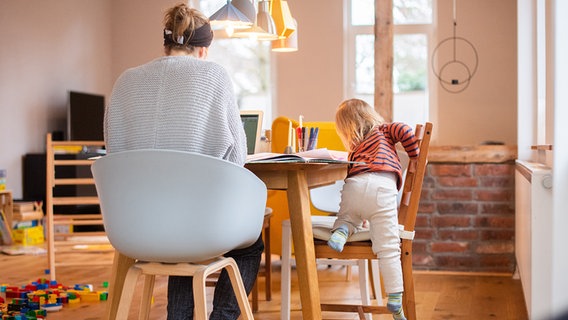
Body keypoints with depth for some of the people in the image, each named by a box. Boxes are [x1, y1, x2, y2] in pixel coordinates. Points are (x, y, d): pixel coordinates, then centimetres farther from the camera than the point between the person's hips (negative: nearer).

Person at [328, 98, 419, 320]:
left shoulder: (354, 150, 37)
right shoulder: (384, 131, 30)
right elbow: (404, 130, 10)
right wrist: (415, 157, 22)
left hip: (353, 185, 3)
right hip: (382, 187, -2)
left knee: (349, 218, 34)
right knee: (388, 248, -2)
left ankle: (341, 230, -1)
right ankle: (395, 302, -5)